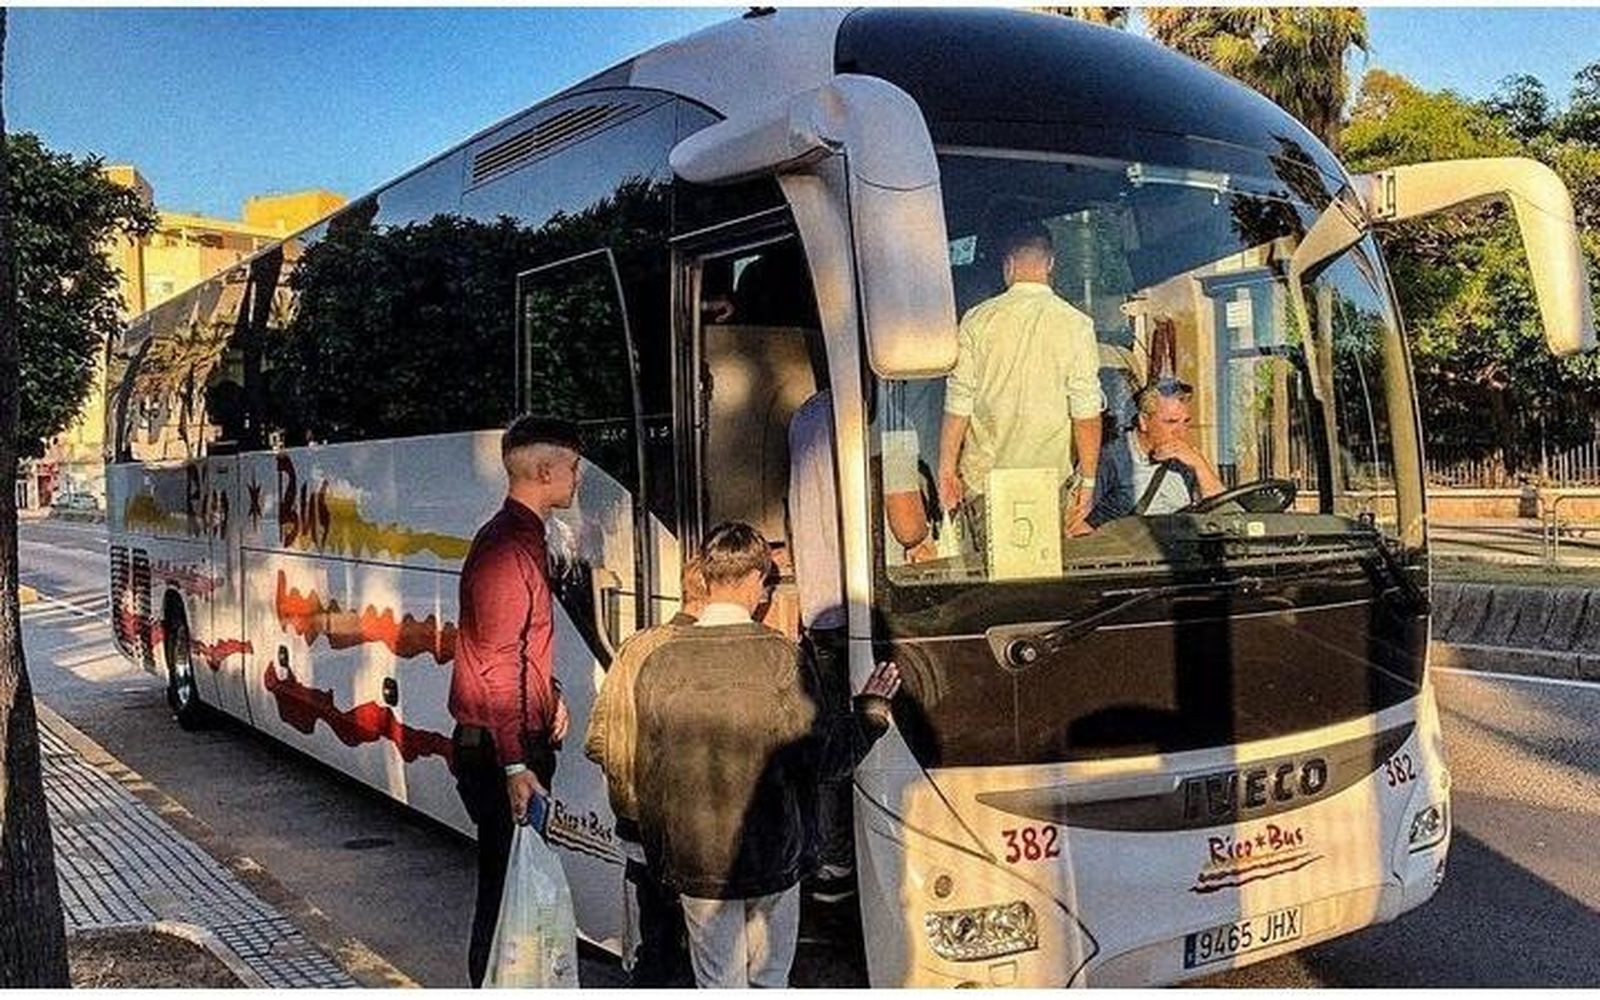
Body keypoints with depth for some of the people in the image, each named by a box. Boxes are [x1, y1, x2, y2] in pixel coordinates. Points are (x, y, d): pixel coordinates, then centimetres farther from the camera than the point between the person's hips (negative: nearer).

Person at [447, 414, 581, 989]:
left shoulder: (524, 538, 13)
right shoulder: (508, 547, -20)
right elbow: (495, 667, -24)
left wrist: (551, 695, 13)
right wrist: (515, 767, -26)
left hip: (521, 742, 10)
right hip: (499, 750, -10)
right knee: (506, 884, -1)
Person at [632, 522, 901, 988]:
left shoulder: (661, 663, -6)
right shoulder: (781, 658, -13)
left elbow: (648, 775, 1)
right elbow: (821, 760, -8)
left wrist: (660, 860, 15)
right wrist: (872, 707, 8)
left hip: (695, 864, 2)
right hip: (772, 860, -1)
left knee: (719, 984, 13)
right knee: (769, 982, 16)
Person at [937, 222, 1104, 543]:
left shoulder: (977, 320, -4)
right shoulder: (1076, 325, -5)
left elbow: (958, 406, -2)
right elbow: (1086, 414, -6)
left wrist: (947, 471, 7)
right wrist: (1088, 480, 3)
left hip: (985, 479, 1)